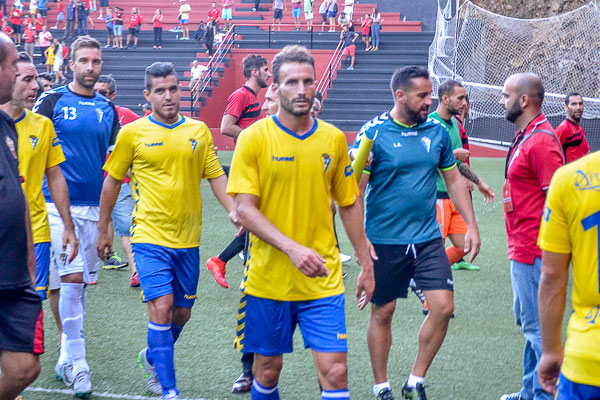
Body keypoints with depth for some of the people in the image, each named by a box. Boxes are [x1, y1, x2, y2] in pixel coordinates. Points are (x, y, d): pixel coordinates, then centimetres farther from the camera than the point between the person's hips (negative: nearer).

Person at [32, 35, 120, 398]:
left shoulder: (108, 109, 10)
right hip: (59, 204, -4)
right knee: (72, 279, -12)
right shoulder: (52, 101, -2)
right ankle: (77, 359, -7)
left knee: (82, 282, 9)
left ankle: (66, 357, 20)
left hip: (94, 206, 4)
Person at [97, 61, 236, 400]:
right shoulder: (133, 133, -3)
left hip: (188, 239, 4)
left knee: (182, 312, 12)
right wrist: (103, 229, 11)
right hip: (150, 236, -4)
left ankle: (153, 357, 42)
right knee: (162, 306, -15)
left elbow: (216, 177, 8)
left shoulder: (199, 131, 5)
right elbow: (112, 181, 7)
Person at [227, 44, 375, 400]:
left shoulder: (334, 139, 4)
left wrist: (366, 265, 13)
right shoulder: (254, 138, -5)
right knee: (267, 370, 10)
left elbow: (349, 206, 13)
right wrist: (291, 247, -23)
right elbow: (244, 209, -11)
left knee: (335, 371, -7)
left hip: (323, 280, 1)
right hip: (268, 278, -1)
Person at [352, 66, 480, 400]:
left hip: (428, 238, 4)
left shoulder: (437, 131, 4)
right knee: (383, 312, 6)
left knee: (443, 306, -6)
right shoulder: (373, 133, -9)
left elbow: (454, 179, 14)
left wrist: (472, 226, 9)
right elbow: (355, 190, -8)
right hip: (385, 242, -3)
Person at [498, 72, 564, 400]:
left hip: (533, 252, -11)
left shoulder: (541, 142, -19)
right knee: (527, 321, 19)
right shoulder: (524, 136, 13)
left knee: (536, 325, -5)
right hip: (523, 250, 11)